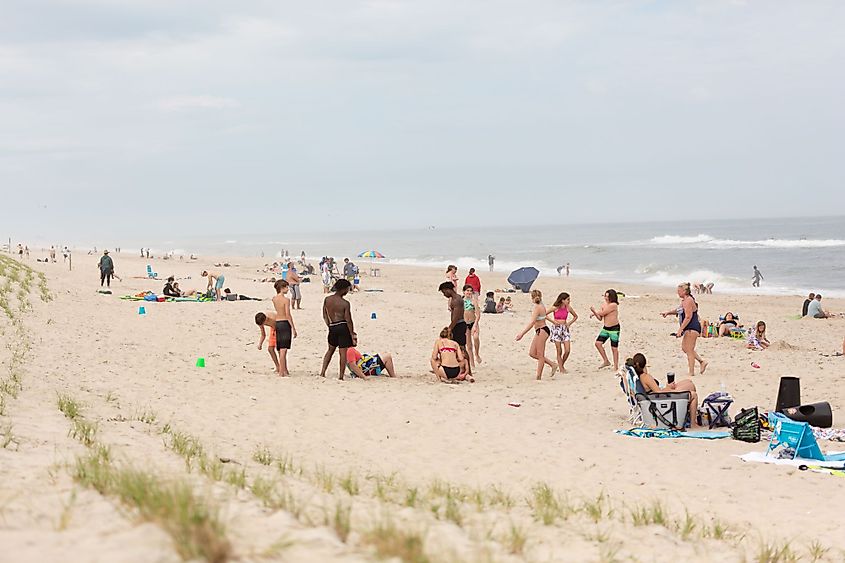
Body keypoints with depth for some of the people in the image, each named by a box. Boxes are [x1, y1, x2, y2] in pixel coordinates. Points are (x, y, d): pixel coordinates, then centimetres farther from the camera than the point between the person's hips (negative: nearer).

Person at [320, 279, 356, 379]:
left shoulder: (327, 299, -1)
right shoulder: (345, 303, -15)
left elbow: (325, 316, 7)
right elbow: (348, 320, -11)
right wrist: (352, 334, -3)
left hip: (332, 327, 5)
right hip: (343, 327, -5)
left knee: (330, 350, 22)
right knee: (343, 352, 4)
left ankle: (322, 372, 18)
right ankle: (340, 376, 7)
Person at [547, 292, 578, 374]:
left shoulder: (568, 308, 2)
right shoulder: (555, 308, -8)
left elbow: (576, 316, 17)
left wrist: (569, 323, 3)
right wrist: (553, 321, -10)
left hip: (565, 329, 3)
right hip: (556, 329, -3)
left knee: (567, 351, -5)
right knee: (559, 351, -2)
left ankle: (561, 365, 18)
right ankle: (561, 369, 8)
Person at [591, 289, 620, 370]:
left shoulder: (613, 305, -17)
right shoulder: (604, 304, 7)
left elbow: (602, 313, -18)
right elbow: (600, 318, 8)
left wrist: (594, 311, -1)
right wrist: (594, 313, -9)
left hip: (614, 328, -8)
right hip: (605, 328, 8)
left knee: (614, 348, -1)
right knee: (598, 343, -3)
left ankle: (616, 367, 9)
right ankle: (606, 361, 10)